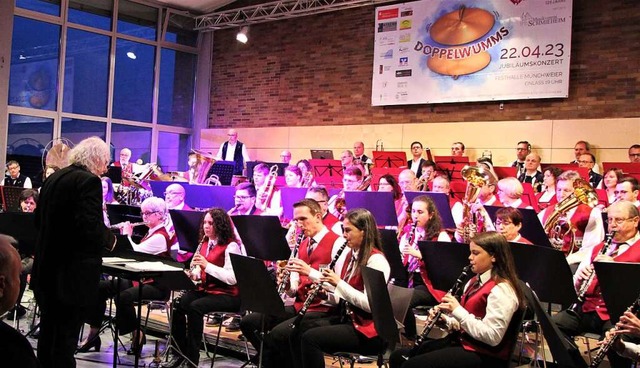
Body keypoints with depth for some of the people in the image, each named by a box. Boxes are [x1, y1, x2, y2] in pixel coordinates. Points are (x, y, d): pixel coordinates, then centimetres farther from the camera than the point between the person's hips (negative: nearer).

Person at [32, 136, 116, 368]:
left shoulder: (53, 178, 10)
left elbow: (39, 220, 15)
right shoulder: (89, 181, -15)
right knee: (66, 337, 1)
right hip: (73, 273, -8)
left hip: (47, 269, 8)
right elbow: (90, 227, -26)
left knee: (48, 332, 19)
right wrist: (111, 239, -8)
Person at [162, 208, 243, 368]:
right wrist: (194, 274, -4)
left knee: (195, 307, -30)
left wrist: (207, 265, -26)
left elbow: (232, 278, -22)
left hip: (227, 294, -7)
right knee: (177, 304, -17)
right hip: (205, 289, 7)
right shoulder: (205, 244, 13)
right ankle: (180, 353, -7)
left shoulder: (231, 246, -12)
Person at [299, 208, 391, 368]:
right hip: (347, 318, 9)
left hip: (368, 330, -9)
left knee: (311, 337, -21)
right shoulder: (350, 255, 11)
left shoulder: (376, 260, -15)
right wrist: (327, 291, -3)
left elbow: (370, 304, -24)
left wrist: (339, 283, -22)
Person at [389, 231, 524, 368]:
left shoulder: (502, 290, -16)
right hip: (461, 341, 9)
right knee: (398, 357, 0)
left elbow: (492, 337, -24)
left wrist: (458, 310, -22)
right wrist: (446, 322, 0)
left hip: (483, 355, -9)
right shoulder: (475, 282, 13)